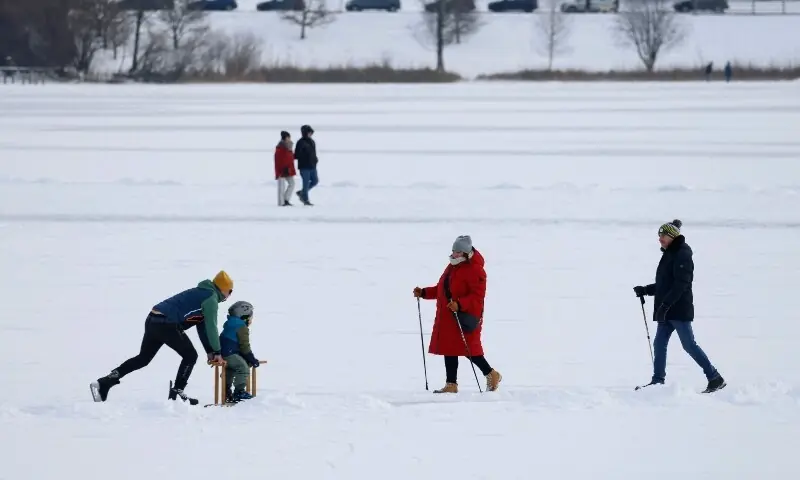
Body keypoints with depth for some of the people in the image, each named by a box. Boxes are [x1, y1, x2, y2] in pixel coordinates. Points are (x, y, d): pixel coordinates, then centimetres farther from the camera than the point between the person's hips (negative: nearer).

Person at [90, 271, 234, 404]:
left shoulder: (200, 294, 25)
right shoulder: (211, 298, -4)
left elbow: (202, 326, 26)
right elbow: (211, 327, -9)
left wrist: (210, 351, 21)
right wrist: (217, 352, -3)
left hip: (153, 321, 9)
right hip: (167, 325, -9)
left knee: (143, 358, 16)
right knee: (190, 356, 5)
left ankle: (103, 383, 11)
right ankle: (176, 392, 5)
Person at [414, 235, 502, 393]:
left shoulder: (474, 270, -13)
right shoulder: (452, 267, 16)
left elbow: (477, 296, -20)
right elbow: (442, 289, 24)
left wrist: (460, 305, -32)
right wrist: (424, 293, 13)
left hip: (465, 317, -9)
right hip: (447, 316, 9)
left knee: (469, 350, -6)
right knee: (449, 350, 6)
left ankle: (491, 375, 13)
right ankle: (451, 384, 10)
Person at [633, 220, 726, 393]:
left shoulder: (682, 255, -12)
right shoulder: (669, 255, 18)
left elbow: (681, 284, -21)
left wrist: (665, 304, -27)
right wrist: (645, 290, 15)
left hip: (679, 309, -10)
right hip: (667, 311, 10)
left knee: (689, 345, -9)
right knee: (659, 344, 5)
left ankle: (715, 378, -5)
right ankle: (658, 380, 7)